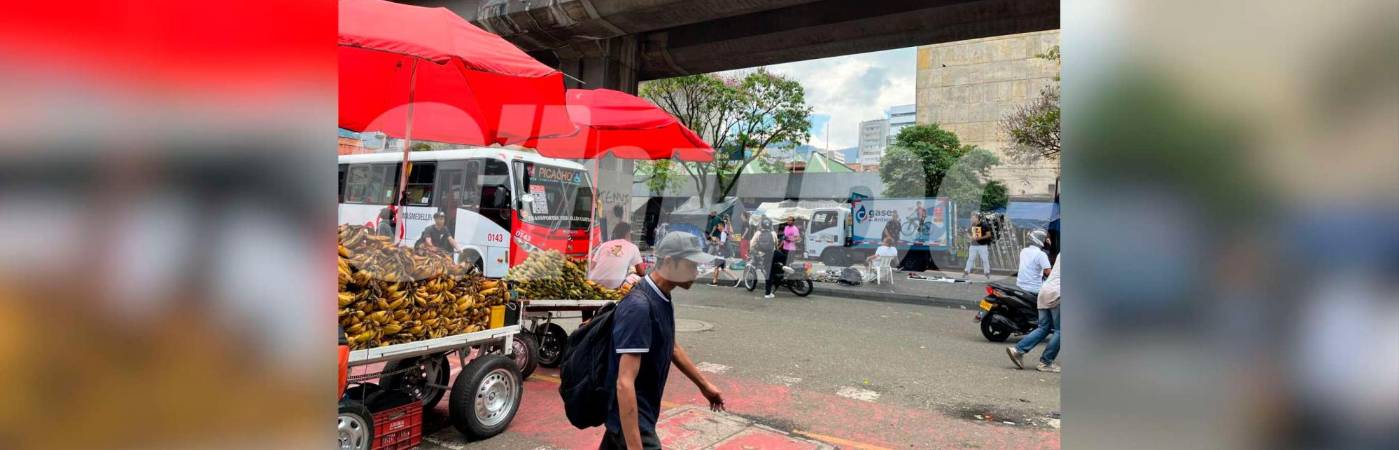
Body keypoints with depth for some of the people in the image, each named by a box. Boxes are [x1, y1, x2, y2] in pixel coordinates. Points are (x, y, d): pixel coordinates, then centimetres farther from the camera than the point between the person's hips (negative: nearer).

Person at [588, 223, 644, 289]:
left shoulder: (604, 244, 14)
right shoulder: (633, 247, 9)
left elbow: (592, 268, 11)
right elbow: (641, 272, 11)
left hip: (594, 283, 2)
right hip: (613, 286, -2)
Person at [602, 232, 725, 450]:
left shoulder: (663, 298, 3)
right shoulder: (639, 306, -27)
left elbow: (671, 348, 20)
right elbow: (625, 383, -32)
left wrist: (704, 385, 27)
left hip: (641, 410, 9)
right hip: (631, 416, -9)